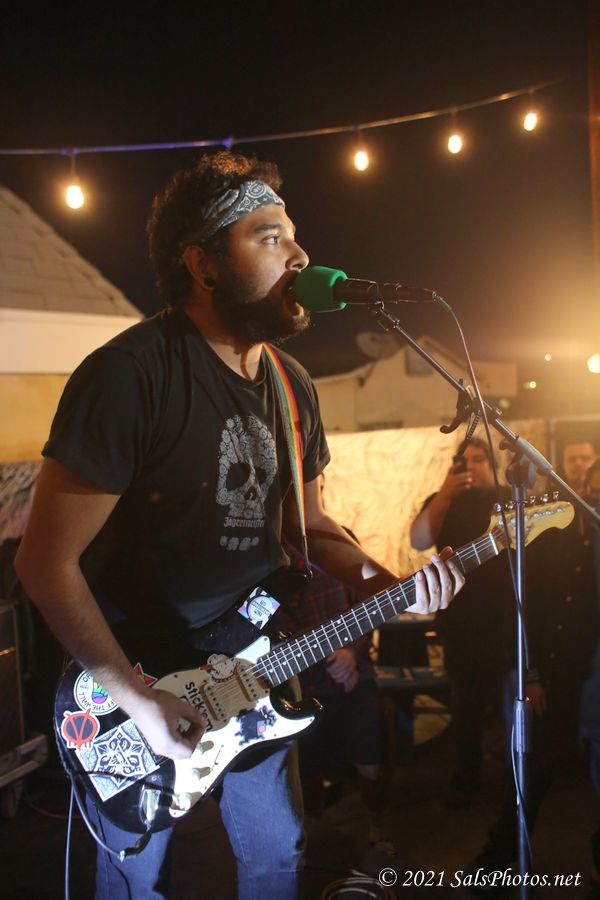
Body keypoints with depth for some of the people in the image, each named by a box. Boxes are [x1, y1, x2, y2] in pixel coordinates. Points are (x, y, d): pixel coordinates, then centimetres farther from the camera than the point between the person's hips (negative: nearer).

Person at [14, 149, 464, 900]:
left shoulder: (293, 387, 2)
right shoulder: (130, 373, -23)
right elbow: (46, 562, -21)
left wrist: (385, 585, -4)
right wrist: (137, 699, -21)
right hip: (133, 686, -6)